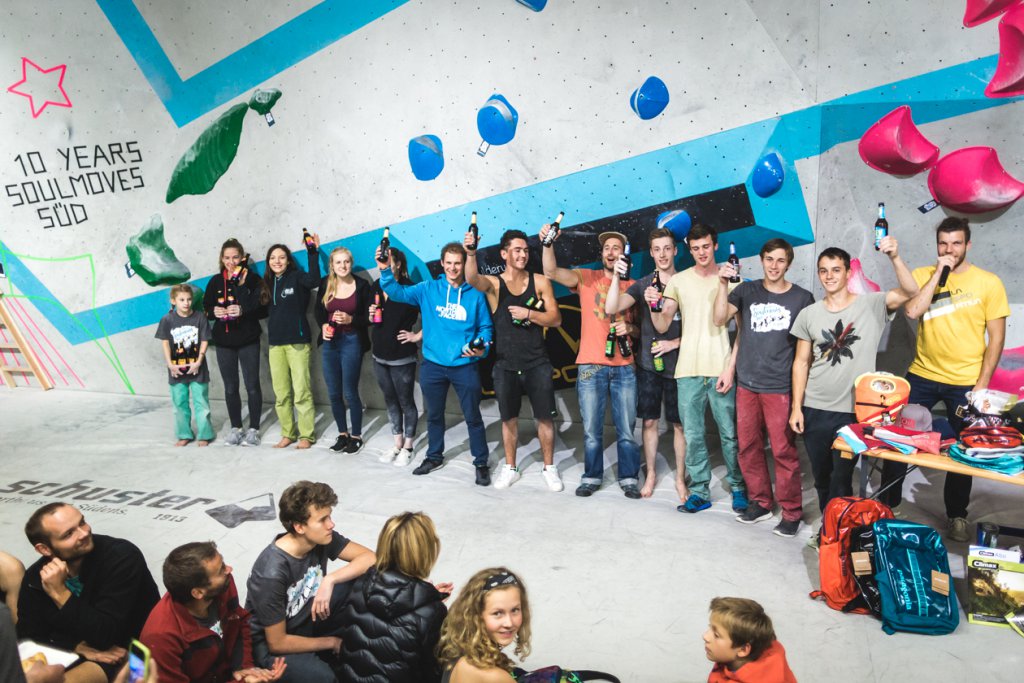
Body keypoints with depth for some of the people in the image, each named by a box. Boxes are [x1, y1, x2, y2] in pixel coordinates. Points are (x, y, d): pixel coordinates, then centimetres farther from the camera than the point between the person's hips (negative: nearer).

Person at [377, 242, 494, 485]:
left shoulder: (475, 294, -3)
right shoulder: (428, 289, 1)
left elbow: (485, 327, 2)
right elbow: (398, 292, -2)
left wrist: (482, 347, -16)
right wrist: (386, 271, -18)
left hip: (464, 366, -2)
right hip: (433, 365, 2)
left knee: (473, 417, 5)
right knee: (434, 415, 18)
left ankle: (481, 463, 20)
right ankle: (434, 456, 38)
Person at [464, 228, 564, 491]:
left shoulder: (540, 282, 1)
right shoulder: (494, 283, -3)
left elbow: (556, 319, -2)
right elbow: (472, 279, -26)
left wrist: (528, 313, -17)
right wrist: (471, 253, -45)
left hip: (537, 363, 0)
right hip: (506, 365, 0)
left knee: (544, 417, 5)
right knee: (509, 418, 12)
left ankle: (549, 468, 23)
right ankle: (510, 468, 28)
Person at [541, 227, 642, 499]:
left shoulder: (632, 286, 9)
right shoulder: (587, 278, 5)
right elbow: (552, 272, -11)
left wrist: (630, 328, -7)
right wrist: (548, 244, -27)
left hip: (624, 367, 1)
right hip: (590, 366, -1)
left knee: (626, 429, 5)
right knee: (591, 430, 5)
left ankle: (629, 478, 20)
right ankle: (591, 477, 20)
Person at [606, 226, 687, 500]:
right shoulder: (643, 285, 2)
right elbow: (611, 308, -11)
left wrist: (674, 343, -13)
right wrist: (616, 277, -22)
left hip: (677, 364, -1)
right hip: (648, 364, 1)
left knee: (680, 424, 6)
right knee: (650, 421, 9)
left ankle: (680, 479, 20)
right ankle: (650, 474, 24)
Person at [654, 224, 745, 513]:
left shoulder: (730, 279, 1)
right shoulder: (678, 281, 7)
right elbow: (662, 327, 4)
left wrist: (731, 367, -8)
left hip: (721, 369, -2)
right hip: (688, 370, 2)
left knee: (730, 434, 5)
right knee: (693, 435, 6)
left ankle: (738, 487, 23)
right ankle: (699, 491, 17)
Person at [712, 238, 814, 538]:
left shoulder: (801, 298, 1)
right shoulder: (747, 291, 6)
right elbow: (720, 318, -7)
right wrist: (723, 283, -18)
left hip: (780, 387, -3)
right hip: (747, 384, 3)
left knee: (783, 450, -1)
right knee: (748, 447, 10)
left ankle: (791, 511, 13)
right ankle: (760, 502, 25)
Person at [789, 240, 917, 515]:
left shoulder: (871, 305, -2)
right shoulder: (809, 314, 3)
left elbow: (909, 292, -19)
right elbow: (801, 362, 5)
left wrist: (894, 258, -33)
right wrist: (796, 407, 0)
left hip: (854, 411, -3)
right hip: (814, 410, 3)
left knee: (841, 480, 2)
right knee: (821, 477, 14)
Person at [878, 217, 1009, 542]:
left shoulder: (989, 282, -4)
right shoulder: (923, 275, 1)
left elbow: (996, 337, -3)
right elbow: (912, 311, -18)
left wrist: (982, 384, -8)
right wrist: (939, 271, -16)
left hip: (965, 382, -1)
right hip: (922, 376, 1)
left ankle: (957, 515, 29)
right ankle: (887, 505, 21)